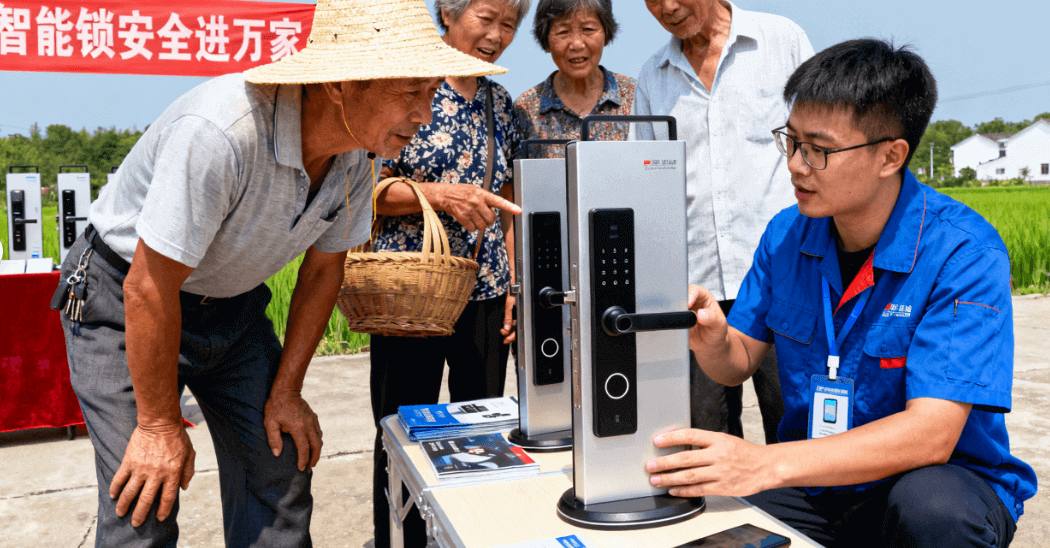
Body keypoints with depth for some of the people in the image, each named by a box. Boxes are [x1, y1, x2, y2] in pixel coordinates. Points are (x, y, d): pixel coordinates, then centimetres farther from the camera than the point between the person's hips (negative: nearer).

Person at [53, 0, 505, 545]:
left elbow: (323, 267, 0)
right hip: (124, 302, -5)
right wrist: (159, 424, -18)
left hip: (232, 302, 6)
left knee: (280, 472, 2)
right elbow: (149, 290, -29)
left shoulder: (353, 151, -14)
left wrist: (285, 392, 3)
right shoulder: (219, 132, -36)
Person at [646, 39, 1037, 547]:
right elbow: (740, 362, 3)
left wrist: (765, 464, -38)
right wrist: (712, 342, -22)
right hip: (814, 482, 3)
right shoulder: (787, 233, -3)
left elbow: (930, 434, -27)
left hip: (944, 475, -2)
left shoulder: (963, 253, -19)